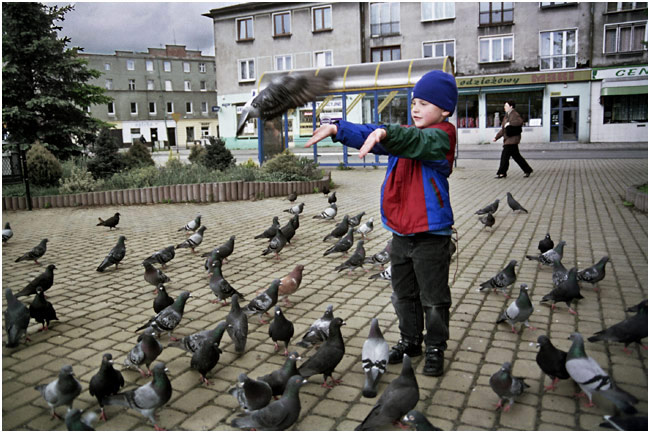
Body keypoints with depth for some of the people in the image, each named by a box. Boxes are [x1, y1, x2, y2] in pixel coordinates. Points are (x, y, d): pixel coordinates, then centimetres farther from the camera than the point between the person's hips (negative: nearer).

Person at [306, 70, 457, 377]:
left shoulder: (442, 135, -11)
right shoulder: (403, 134, 12)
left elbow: (418, 141, -33)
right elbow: (368, 135, 3)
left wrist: (385, 133, -51)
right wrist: (338, 129, -14)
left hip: (431, 233, -7)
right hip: (401, 232, 7)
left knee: (433, 297, 6)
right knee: (403, 294, 19)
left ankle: (436, 348, 23)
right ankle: (410, 340, 36)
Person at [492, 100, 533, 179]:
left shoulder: (514, 114, -8)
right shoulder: (507, 115, 20)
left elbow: (520, 121, -30)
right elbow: (503, 129, 25)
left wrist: (509, 123, -25)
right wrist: (496, 137, 20)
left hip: (512, 139, -10)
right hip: (508, 139, 10)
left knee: (505, 155, -11)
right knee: (516, 156, 12)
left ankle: (502, 173, -7)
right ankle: (527, 170, 19)